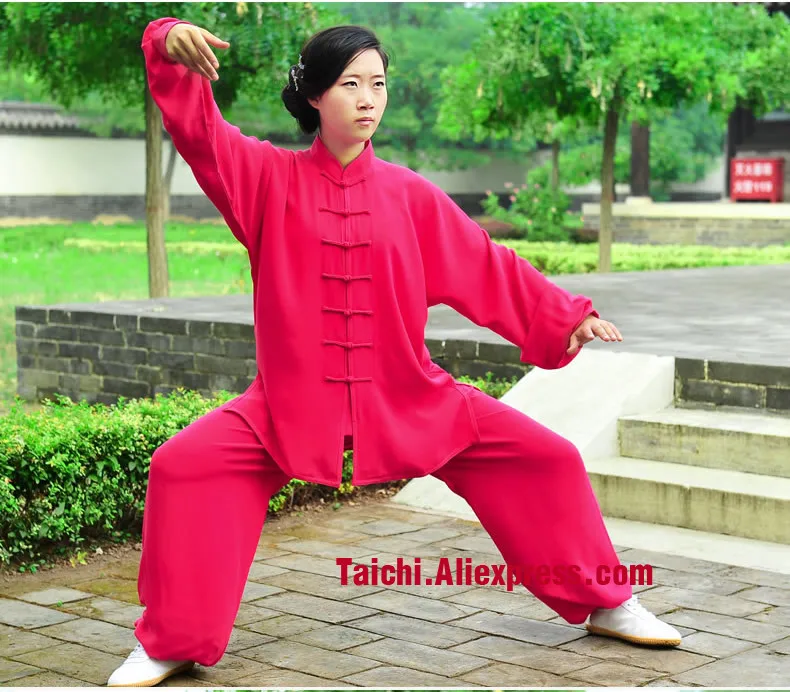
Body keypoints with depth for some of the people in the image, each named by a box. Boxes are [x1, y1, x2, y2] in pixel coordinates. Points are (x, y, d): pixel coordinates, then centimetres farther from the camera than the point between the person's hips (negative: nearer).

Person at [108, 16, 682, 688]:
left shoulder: (409, 195, 1)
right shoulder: (270, 178, -2)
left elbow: (487, 266, 5)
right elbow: (199, 130, -14)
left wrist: (565, 316, -1)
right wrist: (175, 51, -32)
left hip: (411, 399, 2)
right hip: (294, 403, -1)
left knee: (547, 459, -3)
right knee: (184, 467, -18)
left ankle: (606, 605, 19)